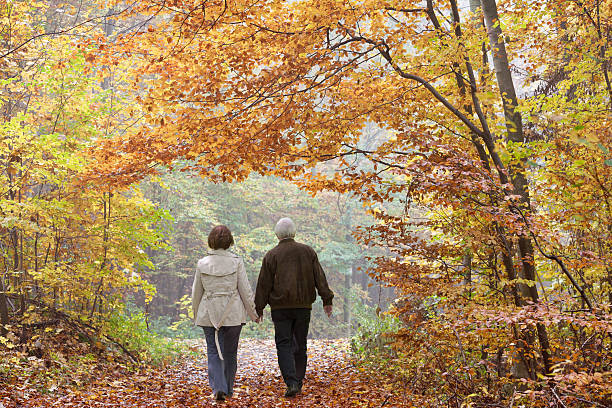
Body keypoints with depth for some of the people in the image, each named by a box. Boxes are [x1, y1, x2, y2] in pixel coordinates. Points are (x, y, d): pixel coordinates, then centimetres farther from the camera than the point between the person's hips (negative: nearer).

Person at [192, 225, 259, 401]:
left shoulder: (202, 263, -2)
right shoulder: (236, 262, -7)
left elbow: (196, 292, 7)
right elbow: (245, 290, -4)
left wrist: (196, 314, 21)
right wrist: (253, 312, 7)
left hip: (209, 314, 0)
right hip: (233, 313, 0)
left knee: (214, 352, 4)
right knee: (230, 352, 14)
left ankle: (218, 388, -12)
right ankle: (228, 389, 24)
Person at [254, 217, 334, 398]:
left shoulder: (271, 255, -2)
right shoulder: (308, 251, 5)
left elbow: (264, 284, -1)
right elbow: (320, 278, 4)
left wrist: (259, 308, 6)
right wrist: (327, 300, 8)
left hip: (280, 307, -2)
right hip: (303, 305, 3)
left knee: (283, 344, -1)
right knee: (300, 344, 12)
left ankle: (292, 382, -15)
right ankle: (298, 382, 17)